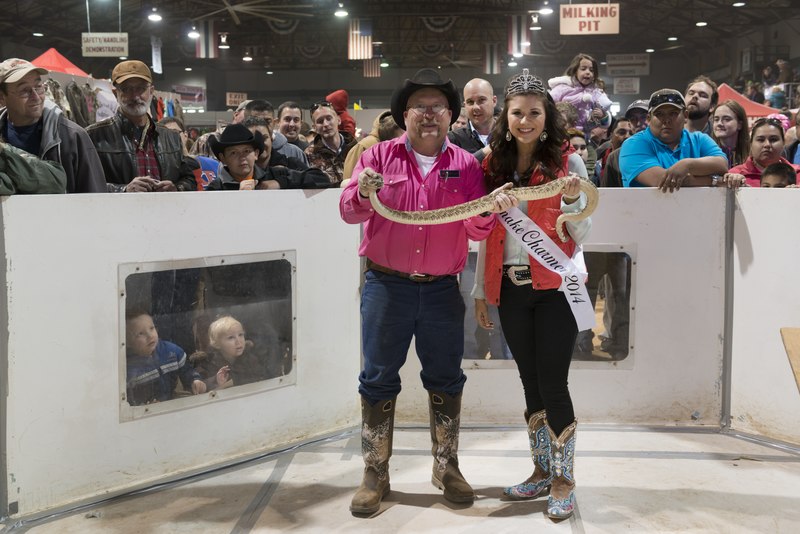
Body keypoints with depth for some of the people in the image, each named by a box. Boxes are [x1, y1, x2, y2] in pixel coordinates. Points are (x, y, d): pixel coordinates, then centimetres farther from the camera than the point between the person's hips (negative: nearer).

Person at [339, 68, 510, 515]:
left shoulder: (466, 165, 3)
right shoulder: (380, 156, 2)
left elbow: (476, 232, -1)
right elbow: (349, 212, -5)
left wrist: (487, 212, -23)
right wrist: (363, 194, -27)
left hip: (442, 290, 1)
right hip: (387, 286, -1)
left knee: (446, 378, 11)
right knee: (379, 379, 4)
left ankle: (447, 467, 27)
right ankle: (375, 475, 16)